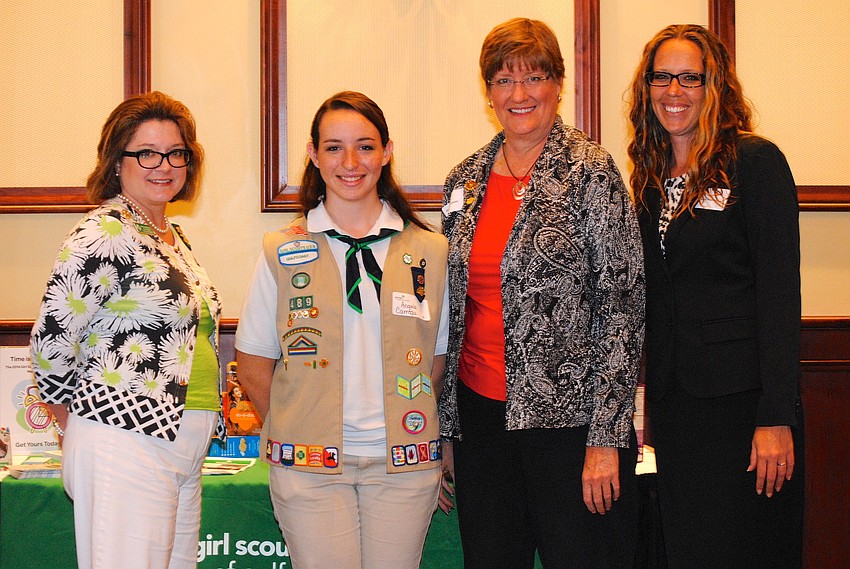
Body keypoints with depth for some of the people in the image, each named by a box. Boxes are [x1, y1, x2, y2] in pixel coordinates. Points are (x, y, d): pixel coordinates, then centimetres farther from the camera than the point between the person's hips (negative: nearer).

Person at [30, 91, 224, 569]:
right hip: (128, 443, -9)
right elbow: (52, 342, -14)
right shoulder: (105, 233, -13)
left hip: (184, 440, 9)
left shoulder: (174, 236, 15)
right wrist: (76, 421, 0)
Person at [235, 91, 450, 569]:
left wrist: (415, 431, 2)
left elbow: (438, 359, 10)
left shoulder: (430, 252, 4)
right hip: (309, 466, -1)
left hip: (404, 462, 1)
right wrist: (292, 433, 0)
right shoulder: (282, 253, 2)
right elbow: (253, 364, 6)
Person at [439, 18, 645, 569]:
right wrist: (444, 432, 12)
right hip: (482, 414, 5)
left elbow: (622, 304, -10)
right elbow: (451, 312, 13)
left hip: (570, 416, -5)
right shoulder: (465, 181, 9)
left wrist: (606, 438, -14)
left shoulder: (589, 170, -6)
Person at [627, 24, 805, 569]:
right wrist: (649, 382, 8)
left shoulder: (756, 161, -8)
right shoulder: (653, 176, 11)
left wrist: (776, 418, -16)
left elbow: (780, 293, -12)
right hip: (674, 397, 6)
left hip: (741, 398, -6)